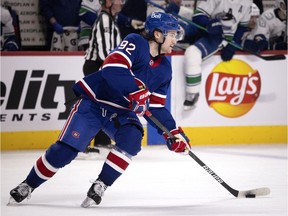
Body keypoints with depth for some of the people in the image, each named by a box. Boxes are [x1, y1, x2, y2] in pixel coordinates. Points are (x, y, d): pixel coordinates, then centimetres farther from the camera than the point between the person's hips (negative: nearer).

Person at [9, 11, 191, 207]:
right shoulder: (135, 43, -17)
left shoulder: (164, 69, 4)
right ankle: (27, 186, 6)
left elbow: (156, 107, 8)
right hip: (94, 103, -6)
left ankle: (100, 185, -15)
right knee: (66, 149, -12)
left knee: (132, 139, -26)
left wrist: (173, 131, -3)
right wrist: (136, 89, -41)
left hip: (121, 111, 6)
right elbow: (112, 67, -33)